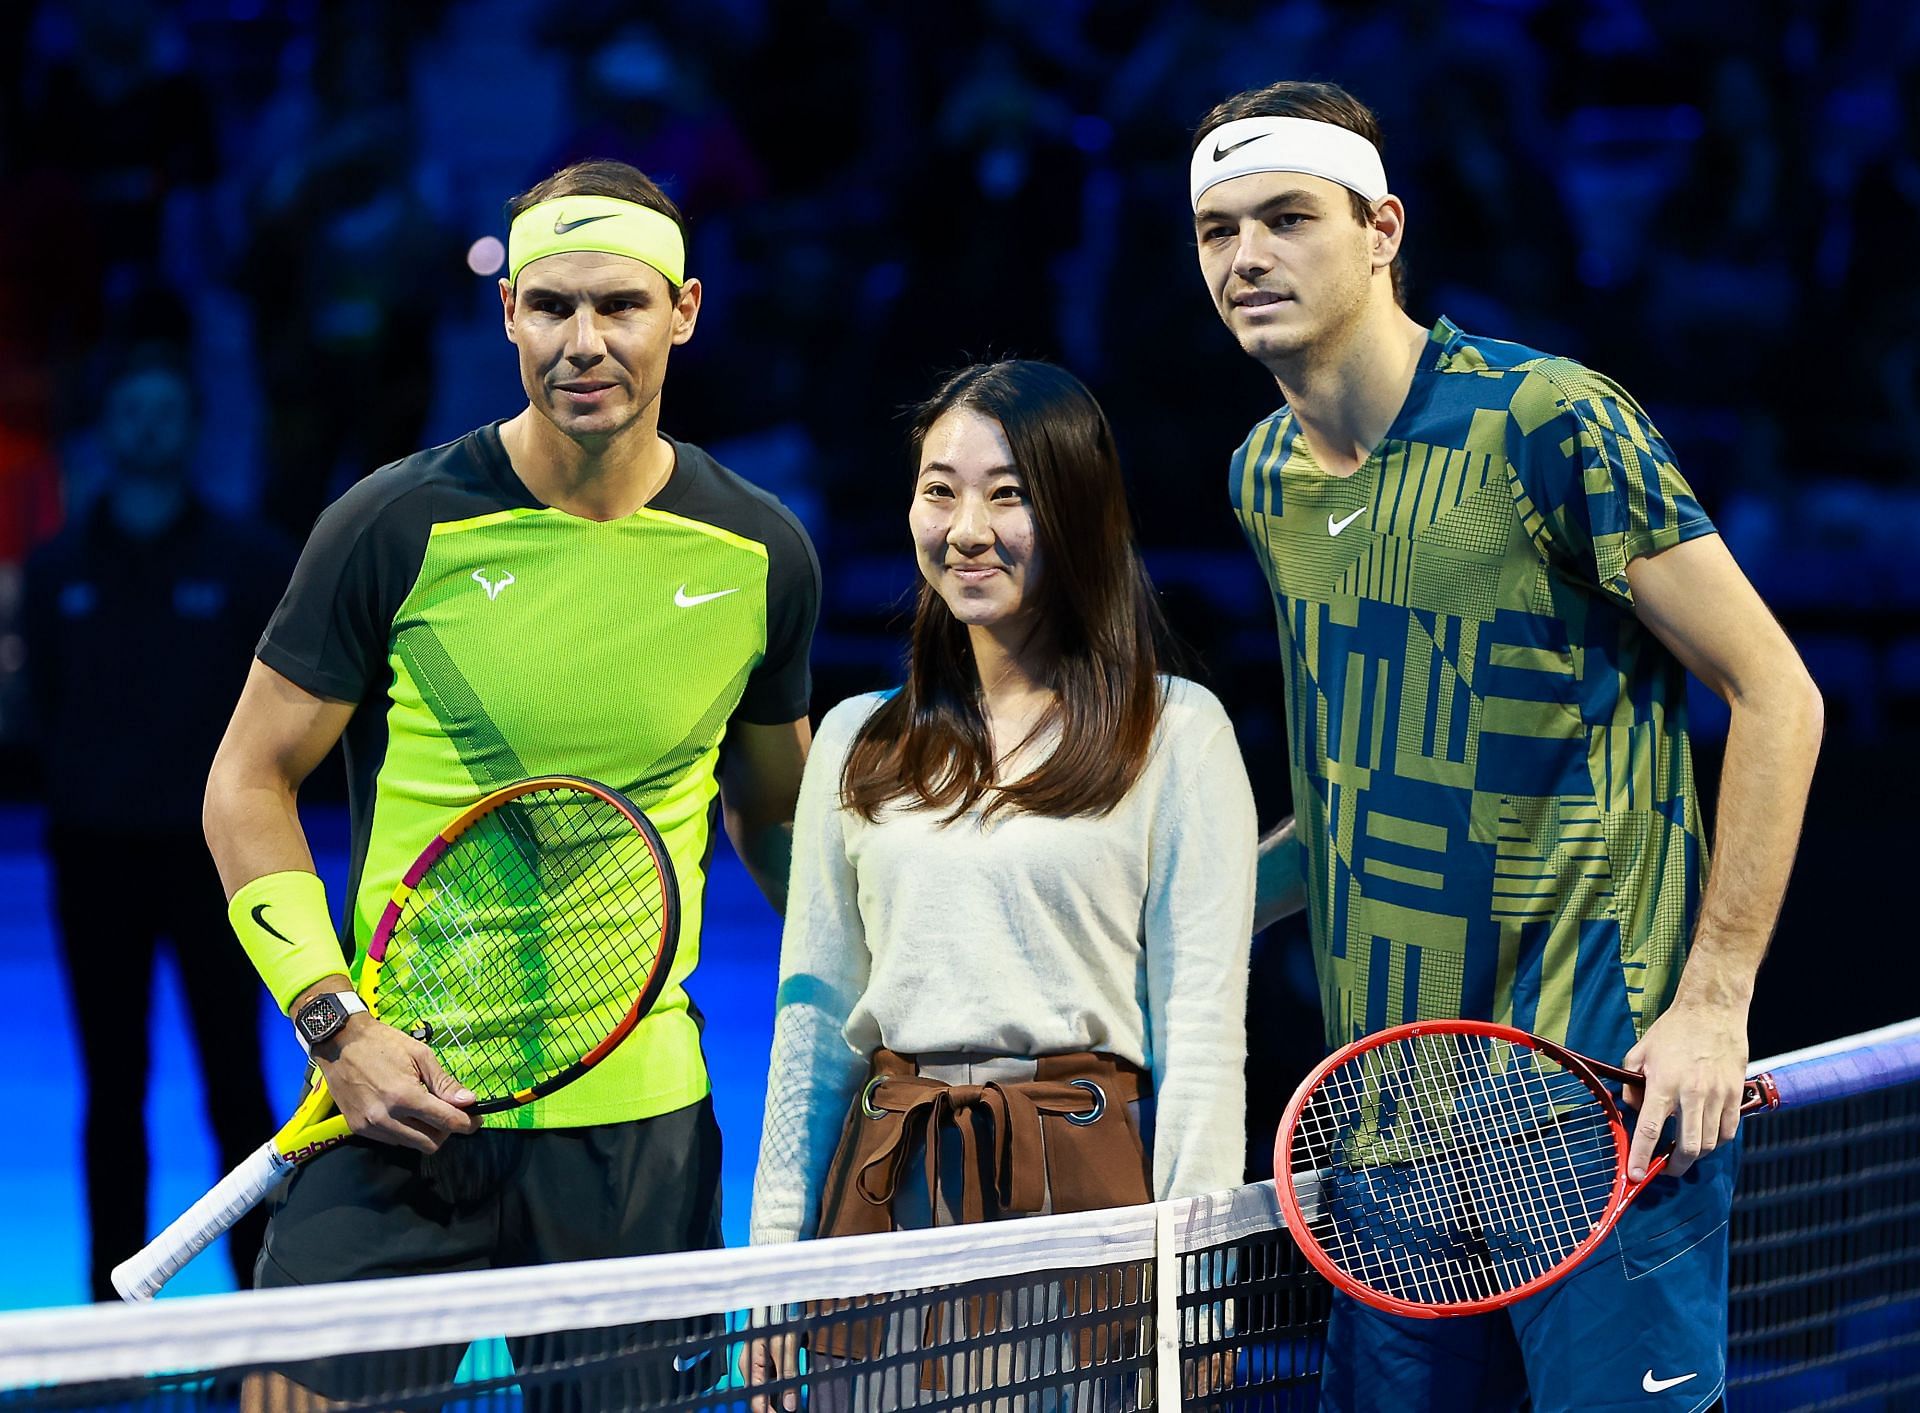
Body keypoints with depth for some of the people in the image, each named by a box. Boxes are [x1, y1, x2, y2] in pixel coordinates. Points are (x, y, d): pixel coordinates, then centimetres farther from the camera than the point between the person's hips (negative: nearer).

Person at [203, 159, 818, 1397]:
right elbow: (251, 783, 1)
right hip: (408, 1099, -2)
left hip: (641, 1121, 2)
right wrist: (335, 1022, -11)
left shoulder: (761, 557, 3)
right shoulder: (400, 528, -6)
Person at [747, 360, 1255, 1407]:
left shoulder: (1175, 733, 1)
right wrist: (775, 1259, 8)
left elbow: (1203, 1025, -3)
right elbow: (813, 1016, 14)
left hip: (1084, 1182, -3)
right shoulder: (857, 743, 13)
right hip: (885, 1193, 4)